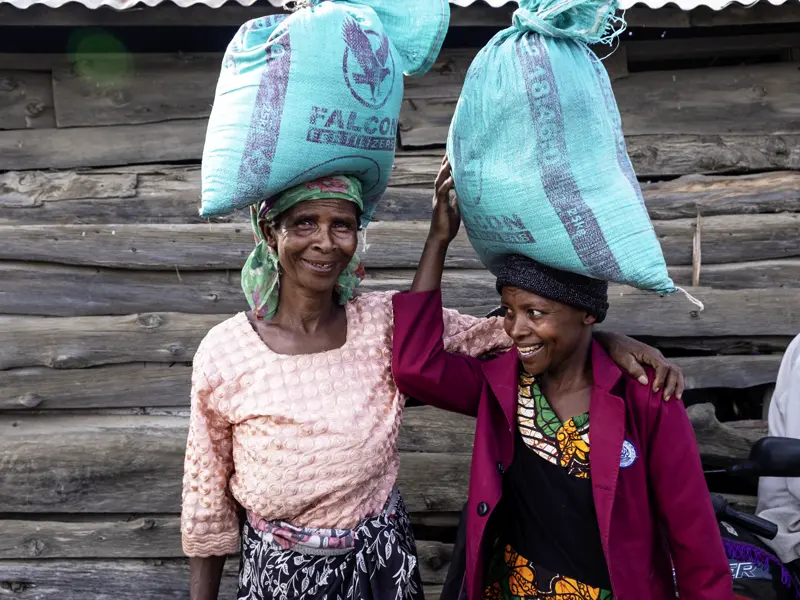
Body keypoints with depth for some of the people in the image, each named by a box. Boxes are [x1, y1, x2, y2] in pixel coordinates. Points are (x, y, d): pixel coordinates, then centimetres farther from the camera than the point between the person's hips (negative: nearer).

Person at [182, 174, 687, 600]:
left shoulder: (390, 322, -11)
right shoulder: (223, 353, -15)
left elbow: (498, 332, -6)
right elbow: (207, 496, -5)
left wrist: (608, 339, -18)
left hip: (382, 559, 2)